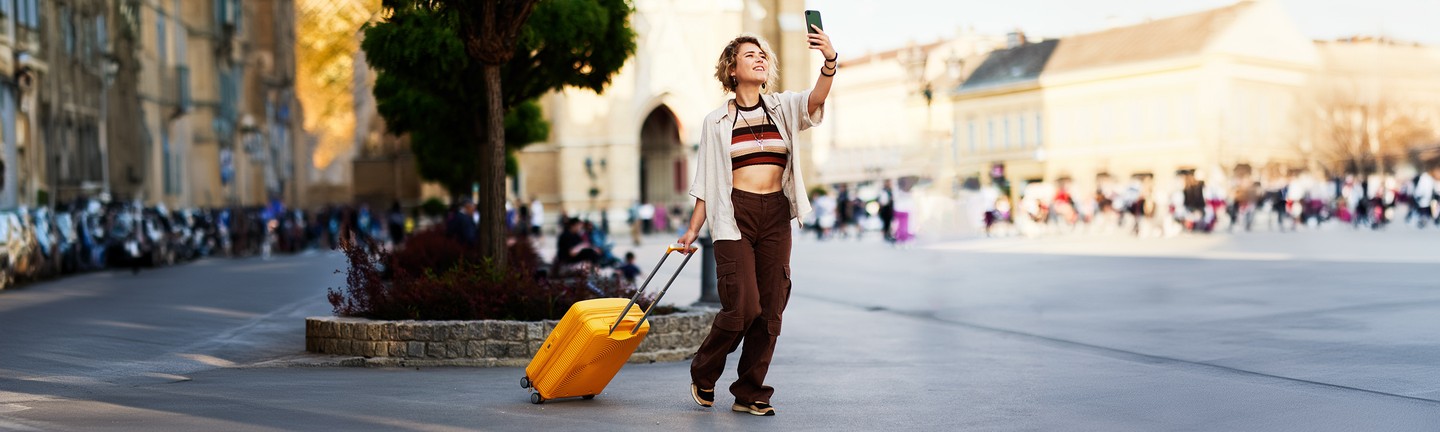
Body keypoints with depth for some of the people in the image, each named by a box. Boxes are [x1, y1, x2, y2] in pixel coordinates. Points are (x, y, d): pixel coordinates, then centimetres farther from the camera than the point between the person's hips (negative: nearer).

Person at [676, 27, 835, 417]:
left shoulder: (783, 108, 8)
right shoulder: (716, 121, 5)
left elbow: (816, 98, -14)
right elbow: (707, 180, 9)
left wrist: (830, 61, -32)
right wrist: (694, 229, 5)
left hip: (775, 216, 3)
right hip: (734, 216, -3)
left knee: (770, 310, 1)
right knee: (742, 306, -12)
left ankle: (750, 394, 12)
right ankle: (703, 374, 12)